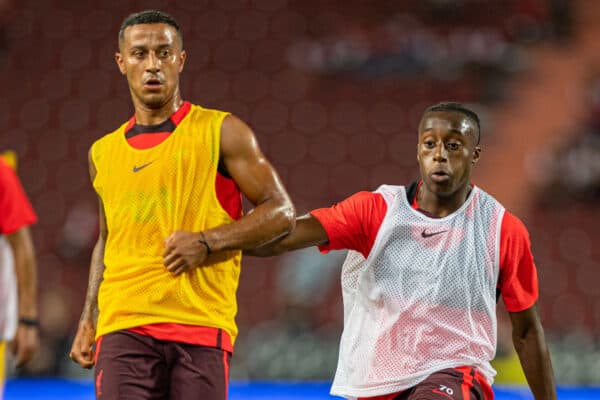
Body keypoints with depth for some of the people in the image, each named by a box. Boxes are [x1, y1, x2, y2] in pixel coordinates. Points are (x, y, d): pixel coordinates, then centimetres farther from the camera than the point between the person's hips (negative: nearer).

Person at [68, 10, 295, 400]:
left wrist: (206, 243, -11)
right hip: (123, 327, 2)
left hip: (202, 328, -2)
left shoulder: (220, 131, 4)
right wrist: (88, 321, 18)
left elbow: (281, 212, 1)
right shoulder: (104, 153, 16)